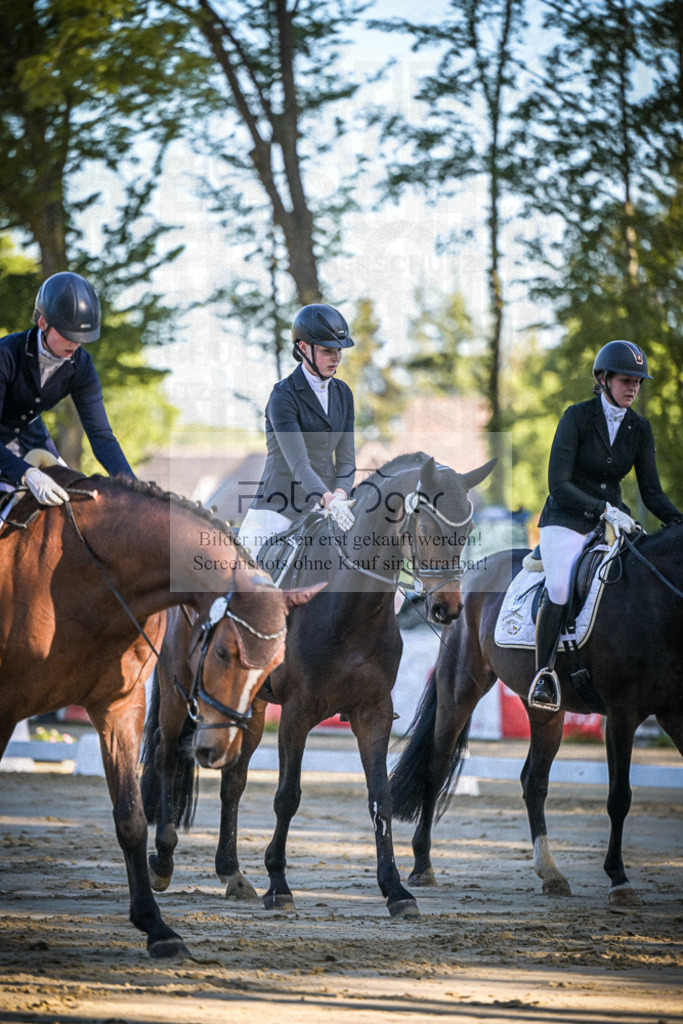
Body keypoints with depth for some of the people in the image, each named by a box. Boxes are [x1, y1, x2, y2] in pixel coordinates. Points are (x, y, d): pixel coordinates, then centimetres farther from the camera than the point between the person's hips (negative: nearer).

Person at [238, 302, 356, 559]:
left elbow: (346, 458, 5)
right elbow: (298, 463, -22)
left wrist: (340, 495, -16)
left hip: (320, 510, 6)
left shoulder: (343, 394, 9)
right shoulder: (284, 397, -11)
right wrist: (330, 501, -38)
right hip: (279, 512, -6)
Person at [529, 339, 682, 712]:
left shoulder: (639, 428, 5)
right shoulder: (577, 417, -11)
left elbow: (651, 492, 6)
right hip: (566, 519, -5)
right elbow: (558, 484, -17)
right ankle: (544, 671, -14)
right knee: (560, 589, -31)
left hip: (612, 517, 5)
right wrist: (604, 510, -26)